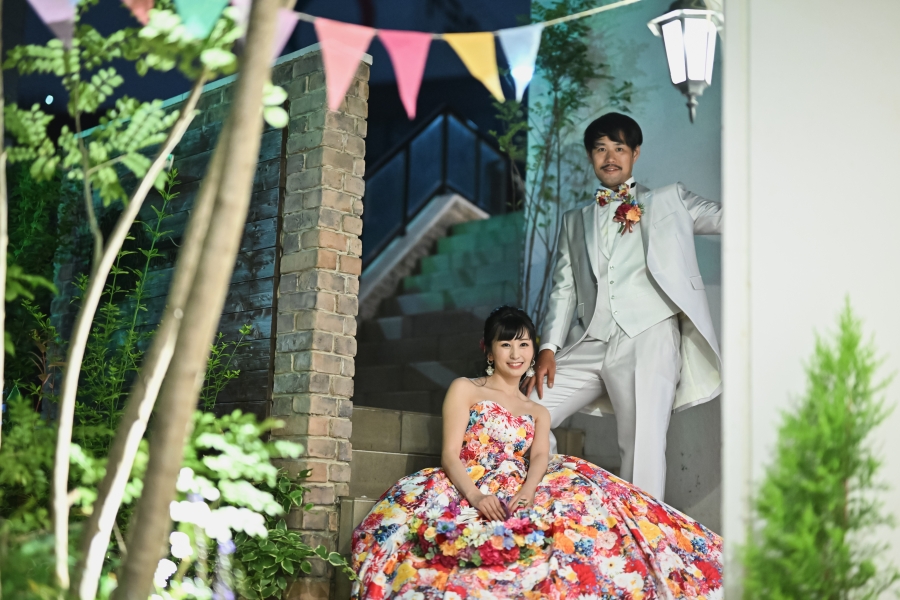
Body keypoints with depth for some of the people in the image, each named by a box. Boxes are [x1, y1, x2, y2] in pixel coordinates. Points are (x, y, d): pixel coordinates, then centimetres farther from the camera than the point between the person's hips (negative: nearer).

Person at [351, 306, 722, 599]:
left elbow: (540, 457, 5)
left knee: (580, 494, -26)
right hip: (471, 493, -2)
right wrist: (475, 496, -19)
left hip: (520, 500, 2)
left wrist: (527, 491, -20)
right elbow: (450, 455, 3)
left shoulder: (538, 413, 27)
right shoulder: (465, 390, 16)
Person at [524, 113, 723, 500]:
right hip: (589, 346, 4)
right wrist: (548, 347, 3)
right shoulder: (575, 221, 25)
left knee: (643, 447, -13)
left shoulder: (668, 201, 17)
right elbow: (564, 288, 17)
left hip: (647, 337, -4)